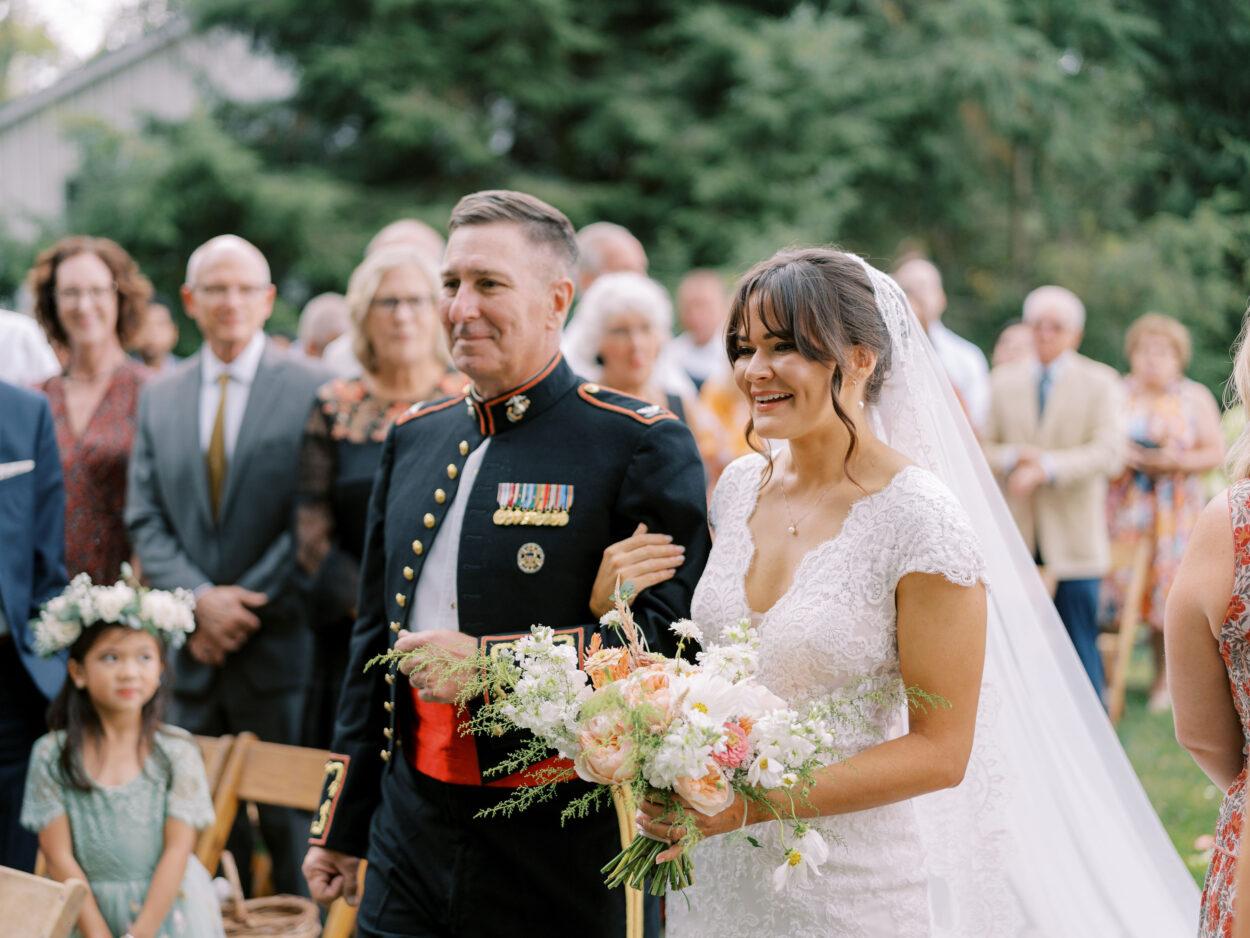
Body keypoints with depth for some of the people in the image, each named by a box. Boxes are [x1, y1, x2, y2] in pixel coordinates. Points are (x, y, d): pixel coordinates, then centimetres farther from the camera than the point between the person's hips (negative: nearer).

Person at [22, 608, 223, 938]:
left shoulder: (177, 751, -6)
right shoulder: (51, 756, -5)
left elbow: (178, 849, -8)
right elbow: (59, 857, -6)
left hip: (167, 907, 0)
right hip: (87, 909, 1)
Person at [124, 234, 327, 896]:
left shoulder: (312, 389, -3)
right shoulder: (160, 398, 11)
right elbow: (145, 520, 7)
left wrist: (246, 605, -12)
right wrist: (199, 598, -9)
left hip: (280, 643, -4)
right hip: (195, 654, 4)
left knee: (291, 823, 1)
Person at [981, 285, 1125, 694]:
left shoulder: (1101, 383, 2)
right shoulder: (1004, 381, 12)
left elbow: (1108, 455, -10)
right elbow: (985, 448, 8)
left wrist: (1046, 468, -22)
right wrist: (1012, 459, -15)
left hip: (1073, 538, -3)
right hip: (1014, 537, 3)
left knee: (1079, 642, 0)